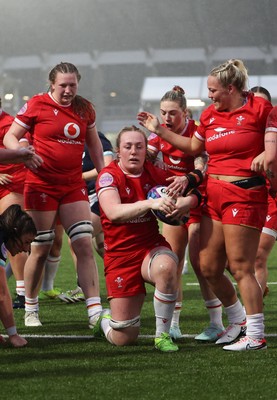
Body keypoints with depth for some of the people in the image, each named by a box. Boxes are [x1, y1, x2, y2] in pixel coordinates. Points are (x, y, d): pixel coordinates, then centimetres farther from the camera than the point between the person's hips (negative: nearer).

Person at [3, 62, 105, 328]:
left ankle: (95, 311, -8)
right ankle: (30, 309, 19)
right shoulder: (37, 104, -5)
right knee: (40, 249, 2)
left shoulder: (84, 109, 8)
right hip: (41, 184, -4)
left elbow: (93, 143, 21)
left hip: (73, 184, 4)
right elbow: (10, 137, -2)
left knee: (85, 244, -6)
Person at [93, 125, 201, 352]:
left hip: (152, 247, 3)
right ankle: (106, 320, 36)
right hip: (120, 255, -3)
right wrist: (150, 203, -44)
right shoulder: (109, 176, -10)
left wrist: (187, 202, -18)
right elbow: (114, 212, -30)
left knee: (165, 266, -38)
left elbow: (193, 193, 7)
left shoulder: (153, 173, 2)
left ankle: (163, 335, -19)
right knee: (123, 339, -4)